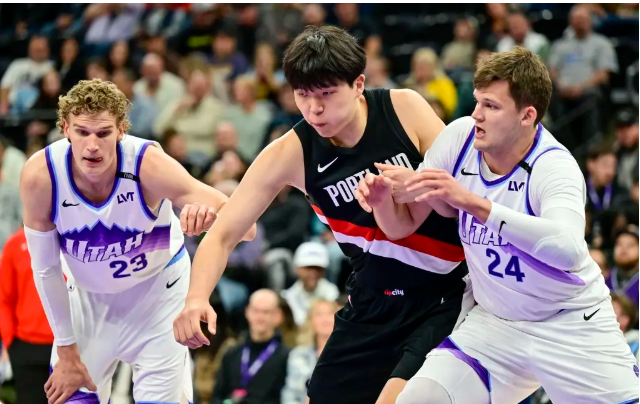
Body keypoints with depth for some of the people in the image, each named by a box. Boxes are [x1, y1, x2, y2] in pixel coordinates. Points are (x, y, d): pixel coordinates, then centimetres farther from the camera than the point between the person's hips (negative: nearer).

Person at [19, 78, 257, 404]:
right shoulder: (39, 176, -28)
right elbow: (45, 269, -13)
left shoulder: (148, 164, -33)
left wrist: (208, 213, -62)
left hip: (158, 289, -1)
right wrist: (67, 352, -8)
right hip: (87, 295, 2)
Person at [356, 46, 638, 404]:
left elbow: (567, 250, -44)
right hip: (494, 324, 4)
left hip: (572, 322, -3)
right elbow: (403, 224, 0)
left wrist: (474, 203, -47)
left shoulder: (555, 167, -24)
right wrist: (382, 199, -24)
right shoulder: (460, 138, -10)